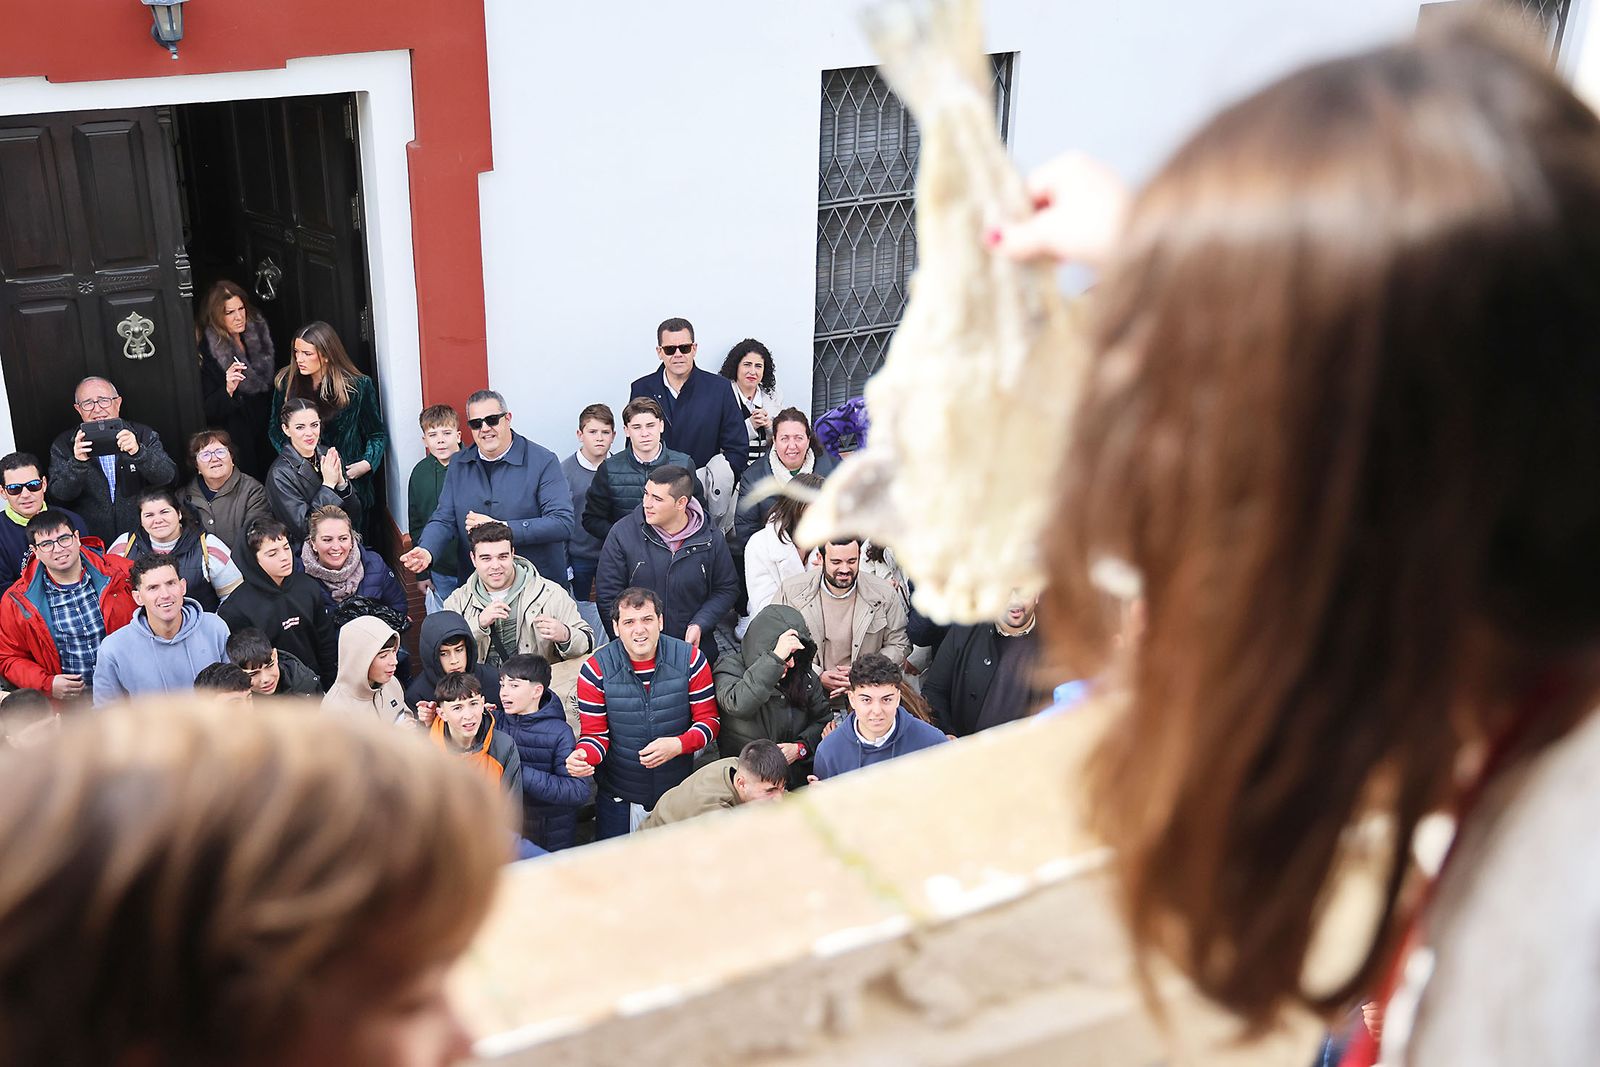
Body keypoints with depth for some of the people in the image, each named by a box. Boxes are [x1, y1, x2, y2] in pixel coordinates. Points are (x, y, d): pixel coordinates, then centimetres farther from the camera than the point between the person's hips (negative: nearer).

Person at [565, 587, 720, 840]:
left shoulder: (691, 660, -11)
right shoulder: (596, 670, -12)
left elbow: (709, 720, -5)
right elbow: (596, 734, -7)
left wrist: (679, 744, -24)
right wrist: (582, 756, -30)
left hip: (678, 792, 1)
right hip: (618, 798, -1)